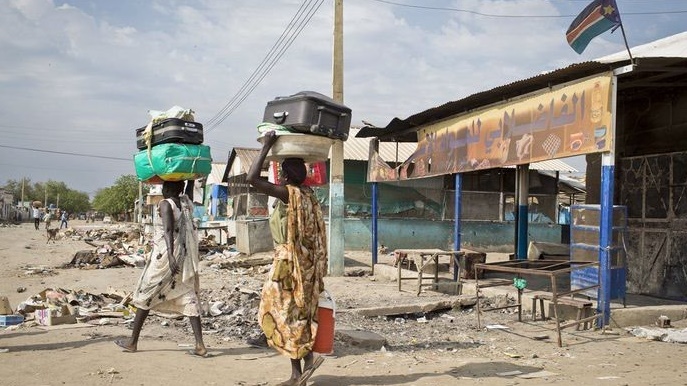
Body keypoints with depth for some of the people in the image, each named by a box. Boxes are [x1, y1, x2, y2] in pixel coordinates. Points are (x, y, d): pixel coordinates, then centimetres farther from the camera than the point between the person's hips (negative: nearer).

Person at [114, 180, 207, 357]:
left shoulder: (165, 204, -10)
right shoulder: (186, 202, 8)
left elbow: (168, 230, -24)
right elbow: (189, 189, 32)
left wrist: (171, 255, -33)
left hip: (164, 257, -6)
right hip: (185, 258, 6)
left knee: (145, 296, 9)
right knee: (189, 297, 2)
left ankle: (133, 342, 19)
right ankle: (200, 345, -7)